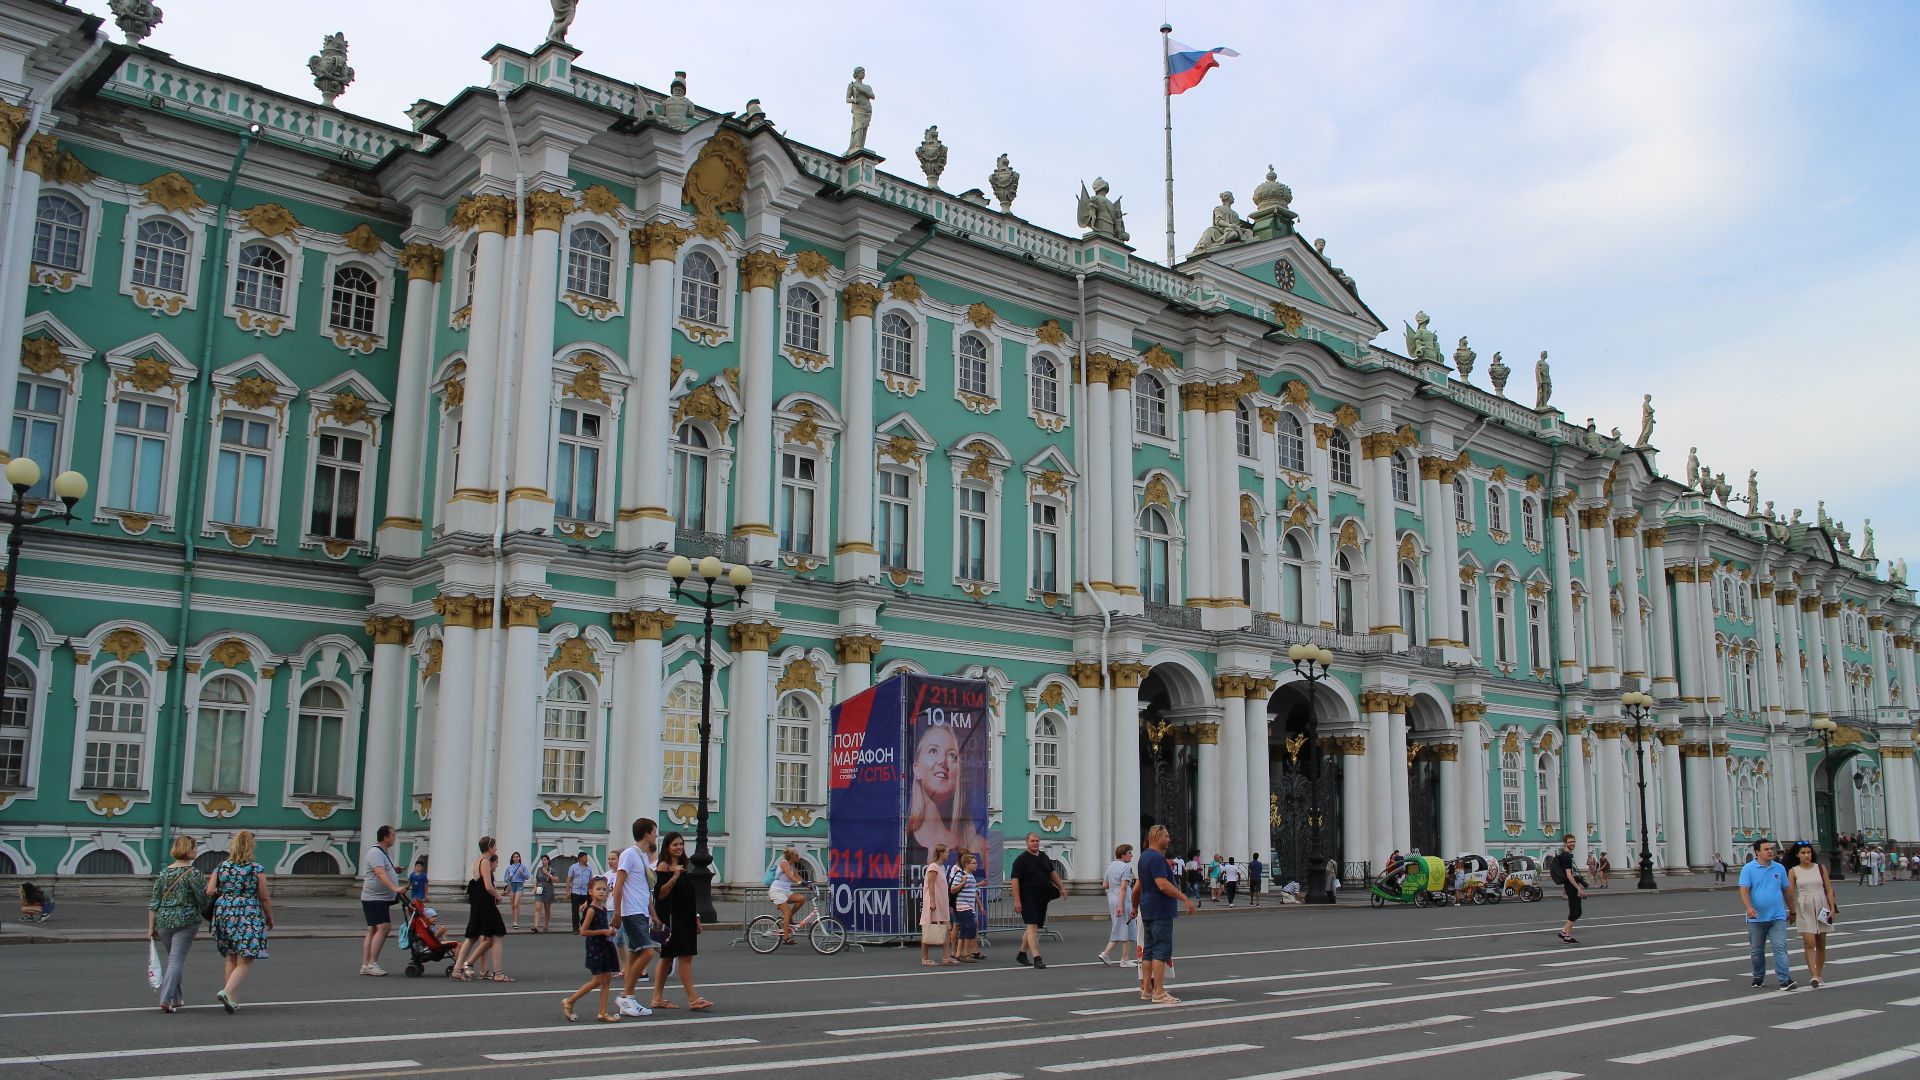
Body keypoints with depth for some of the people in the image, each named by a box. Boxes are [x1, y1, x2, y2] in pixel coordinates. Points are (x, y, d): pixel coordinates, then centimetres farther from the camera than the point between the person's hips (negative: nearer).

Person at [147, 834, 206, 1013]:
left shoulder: (164, 873, 7)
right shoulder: (194, 874, -9)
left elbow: (153, 902, 7)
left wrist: (151, 927, 11)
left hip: (163, 921, 5)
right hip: (186, 921, -5)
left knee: (172, 959, 18)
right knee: (177, 960, -3)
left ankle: (177, 999, 27)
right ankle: (166, 999, -13)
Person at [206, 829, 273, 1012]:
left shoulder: (221, 867, 5)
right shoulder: (257, 869, -6)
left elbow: (209, 891, -1)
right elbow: (264, 897, -5)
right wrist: (270, 918, 7)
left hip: (223, 914, 5)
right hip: (248, 916, -5)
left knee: (231, 959, 17)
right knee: (244, 962, 0)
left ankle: (231, 1000, 19)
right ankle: (226, 991, -21)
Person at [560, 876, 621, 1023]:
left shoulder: (603, 909, 10)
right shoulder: (591, 910, -13)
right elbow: (583, 932, -16)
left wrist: (610, 930, 3)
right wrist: (603, 931, -18)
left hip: (606, 946, 8)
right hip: (594, 947, -8)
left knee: (607, 979, 5)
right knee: (597, 980, -6)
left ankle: (603, 1012, 8)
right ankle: (569, 1001, 9)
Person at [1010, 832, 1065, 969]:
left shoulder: (1044, 858, 11)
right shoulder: (1021, 859, -10)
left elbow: (1052, 873, 26)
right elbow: (1015, 879, -14)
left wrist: (1061, 887, 18)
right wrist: (1017, 900, -20)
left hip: (1042, 898, 7)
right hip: (1028, 898, -7)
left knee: (1035, 926, 13)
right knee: (1032, 926, -13)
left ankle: (1022, 954, 28)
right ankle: (1036, 958, -16)